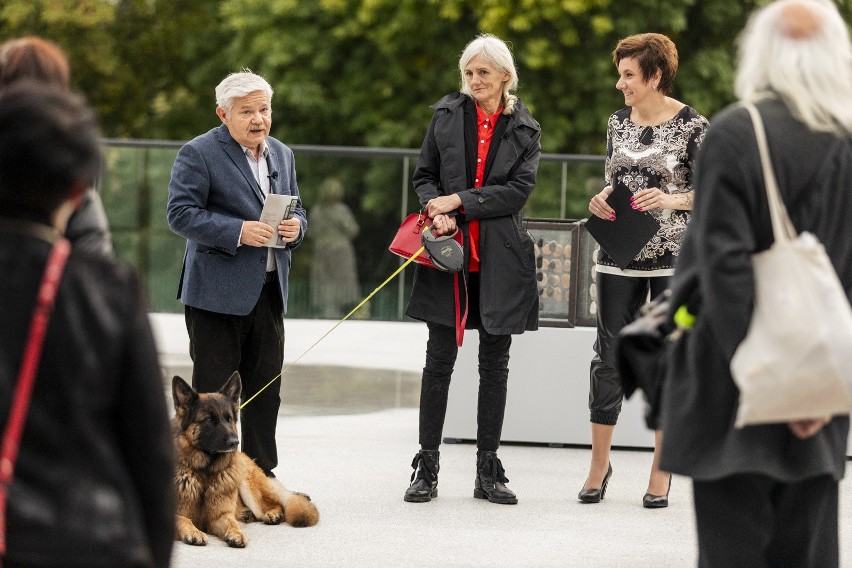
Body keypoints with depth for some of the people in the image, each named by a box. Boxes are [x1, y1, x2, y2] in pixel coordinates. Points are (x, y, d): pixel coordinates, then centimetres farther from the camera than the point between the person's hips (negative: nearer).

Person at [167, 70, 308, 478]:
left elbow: (296, 210, 22)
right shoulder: (198, 154, -7)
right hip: (217, 291, -6)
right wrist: (238, 232, -24)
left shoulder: (282, 155, 15)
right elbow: (180, 214, -14)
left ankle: (261, 473, 19)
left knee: (266, 386, 10)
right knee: (212, 390, -2)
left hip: (269, 291, 6)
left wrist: (296, 227, -3)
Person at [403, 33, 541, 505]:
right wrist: (437, 211, -11)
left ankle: (488, 471, 11)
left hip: (500, 255, 0)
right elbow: (424, 175, 9)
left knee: (495, 363, 5)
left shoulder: (524, 129, 4)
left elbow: (520, 189, -6)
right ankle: (426, 466, 6)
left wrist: (460, 200, -13)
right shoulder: (447, 115, 7)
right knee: (439, 360, 0)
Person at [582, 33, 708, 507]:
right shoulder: (619, 122, 9)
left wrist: (670, 199, -20)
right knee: (609, 357, 3)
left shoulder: (691, 125, -6)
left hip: (674, 258, -4)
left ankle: (661, 473, 10)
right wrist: (603, 199, -1)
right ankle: (599, 465, 13)